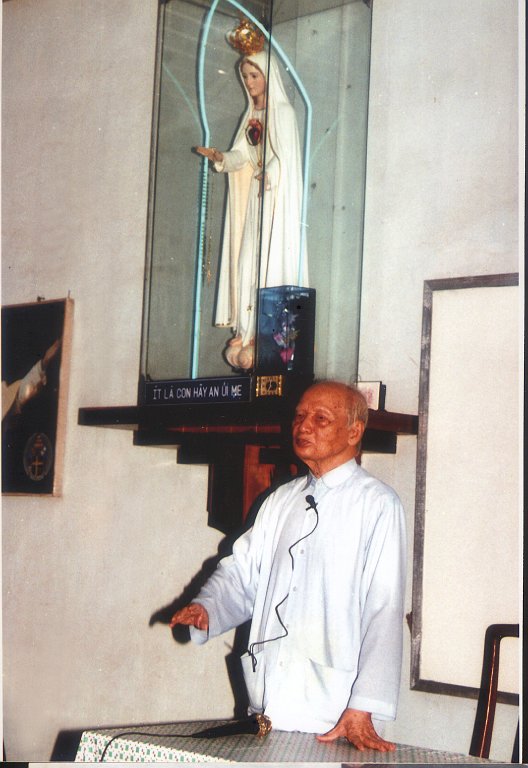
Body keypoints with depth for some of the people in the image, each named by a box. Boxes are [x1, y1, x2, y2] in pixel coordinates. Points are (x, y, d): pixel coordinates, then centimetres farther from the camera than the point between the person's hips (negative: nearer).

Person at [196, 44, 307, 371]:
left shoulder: (283, 112, -3)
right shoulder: (252, 115, 19)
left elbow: (284, 156, -12)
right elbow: (242, 155, 12)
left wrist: (267, 175, -28)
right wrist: (220, 157, -7)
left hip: (276, 196, -7)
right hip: (253, 196, 7)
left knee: (270, 261, -12)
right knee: (246, 261, 0)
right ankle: (248, 334, -1)